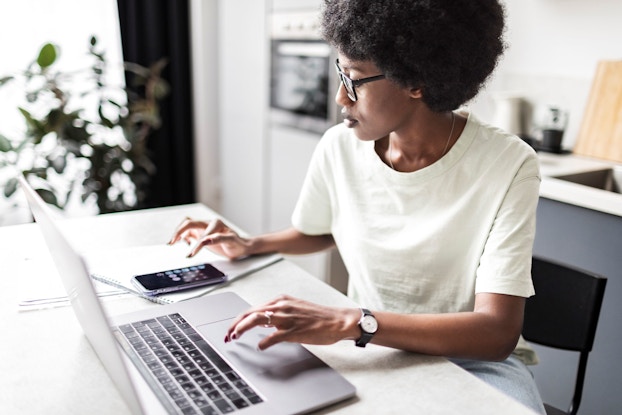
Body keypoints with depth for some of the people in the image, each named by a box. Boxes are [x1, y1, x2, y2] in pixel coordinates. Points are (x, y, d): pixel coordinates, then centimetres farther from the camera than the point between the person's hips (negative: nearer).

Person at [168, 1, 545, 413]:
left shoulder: (508, 165, -19)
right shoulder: (340, 147, -8)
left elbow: (497, 333, -25)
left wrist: (351, 322, -35)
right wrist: (250, 246, -3)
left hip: (474, 356, -1)